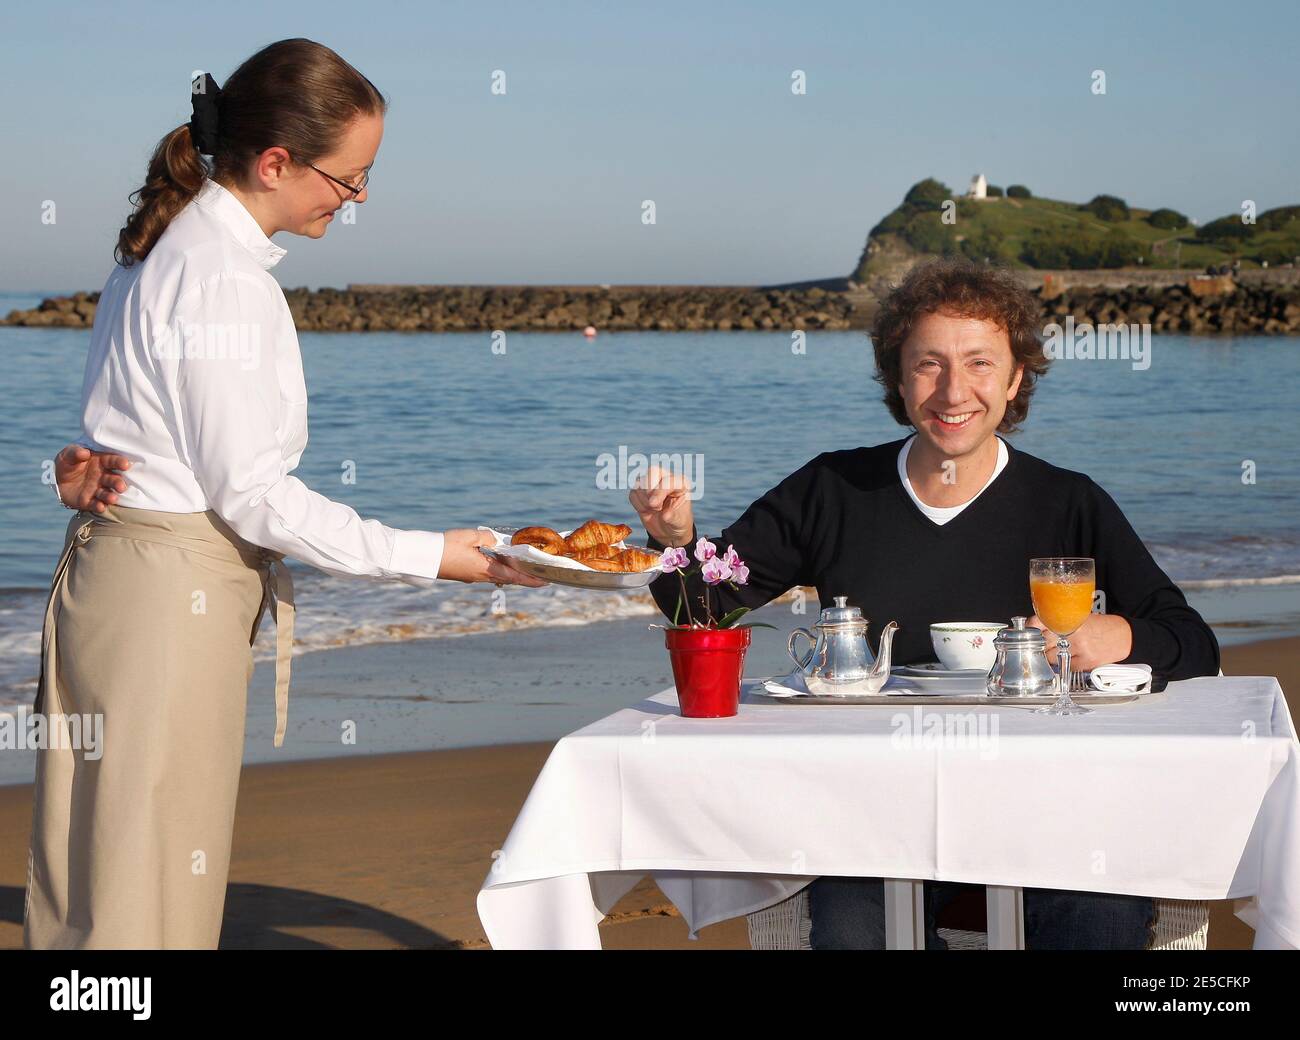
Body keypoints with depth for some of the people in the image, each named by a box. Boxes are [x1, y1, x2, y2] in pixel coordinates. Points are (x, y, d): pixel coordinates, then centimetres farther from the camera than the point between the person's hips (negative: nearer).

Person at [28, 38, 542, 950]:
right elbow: (251, 492, -18)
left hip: (112, 561, 9)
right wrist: (427, 557, -14)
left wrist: (97, 465, -8)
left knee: (92, 876, 15)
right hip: (172, 598, -9)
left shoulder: (171, 245, 11)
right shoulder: (223, 279, -19)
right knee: (156, 889, 0)